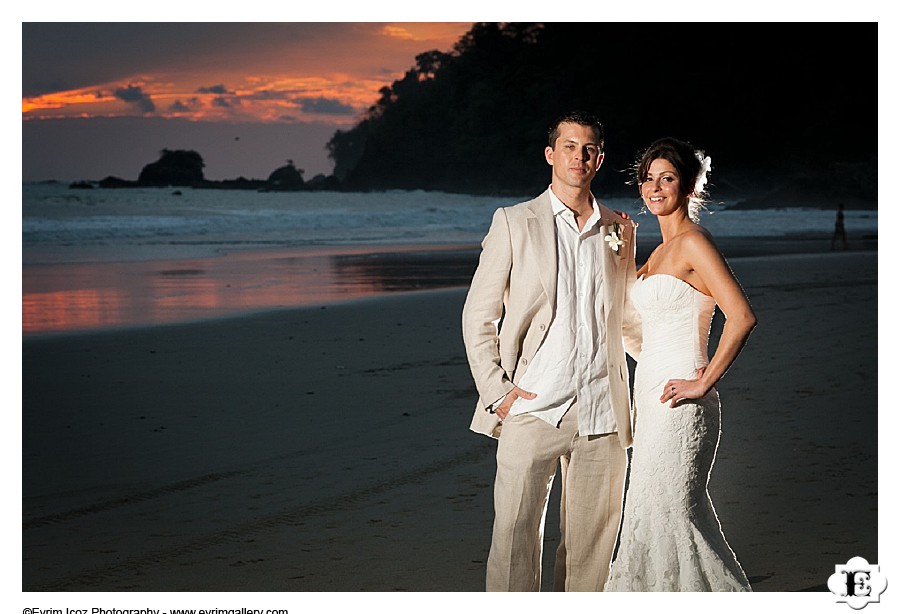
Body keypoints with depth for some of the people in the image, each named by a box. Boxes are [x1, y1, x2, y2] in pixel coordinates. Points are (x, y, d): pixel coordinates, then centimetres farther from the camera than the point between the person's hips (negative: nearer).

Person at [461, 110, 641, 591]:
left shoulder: (618, 230, 13)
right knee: (515, 534, -6)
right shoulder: (514, 223, 3)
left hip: (602, 412, 3)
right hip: (533, 408, -3)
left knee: (591, 542, 6)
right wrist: (496, 391, -6)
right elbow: (477, 317, 3)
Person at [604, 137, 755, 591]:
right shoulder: (661, 251, 15)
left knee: (669, 516, -6)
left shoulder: (693, 243, -13)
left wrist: (702, 384, -19)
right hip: (650, 393, 10)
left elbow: (742, 317, -22)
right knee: (660, 515, 11)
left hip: (679, 404, -10)